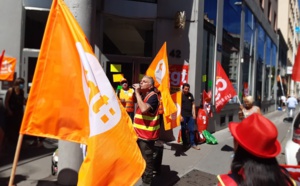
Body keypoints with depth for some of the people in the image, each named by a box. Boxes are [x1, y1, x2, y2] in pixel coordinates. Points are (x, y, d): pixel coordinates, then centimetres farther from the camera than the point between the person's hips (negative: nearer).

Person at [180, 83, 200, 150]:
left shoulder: (190, 95, 10)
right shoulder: (180, 95, -6)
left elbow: (193, 104, 15)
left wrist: (194, 113, 8)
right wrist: (180, 115, -14)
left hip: (190, 115, 5)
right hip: (183, 115, -4)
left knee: (191, 130, 6)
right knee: (183, 130, 5)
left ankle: (192, 143, 14)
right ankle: (185, 143, 16)